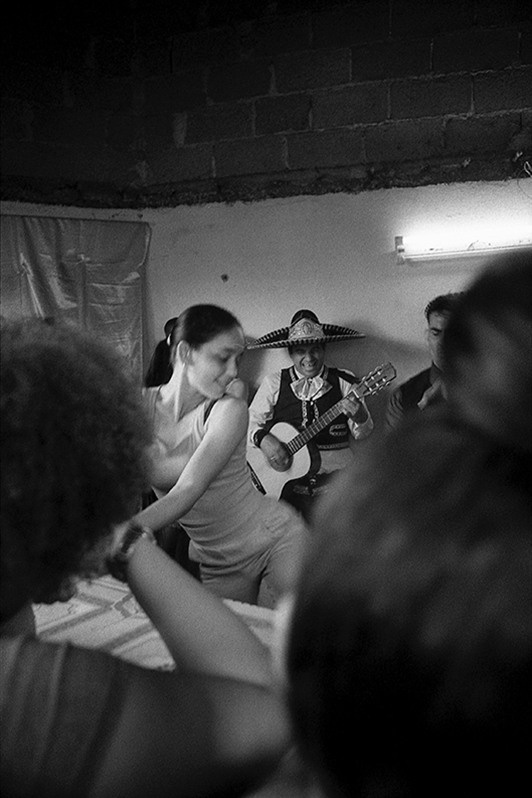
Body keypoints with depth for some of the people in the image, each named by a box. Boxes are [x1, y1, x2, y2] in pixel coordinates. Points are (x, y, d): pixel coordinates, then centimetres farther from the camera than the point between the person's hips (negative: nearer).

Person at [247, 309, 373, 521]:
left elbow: (361, 434, 7)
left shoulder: (344, 381, 5)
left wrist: (360, 418, -16)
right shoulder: (274, 383, 6)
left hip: (335, 474, 1)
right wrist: (263, 439, -12)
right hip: (286, 481, 0)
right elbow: (250, 422, 9)